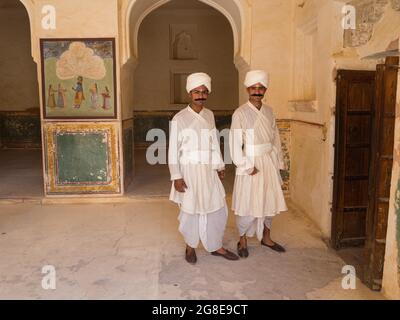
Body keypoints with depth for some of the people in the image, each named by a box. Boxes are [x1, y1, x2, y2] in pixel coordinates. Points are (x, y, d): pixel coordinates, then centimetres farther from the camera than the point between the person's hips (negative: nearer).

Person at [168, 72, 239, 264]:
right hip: (188, 171, -5)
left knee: (217, 209, 9)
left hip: (208, 171, 5)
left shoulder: (209, 115, 6)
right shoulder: (179, 119, -8)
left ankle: (215, 246, 27)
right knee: (190, 210, 8)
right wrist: (176, 176, -12)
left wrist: (219, 166, 13)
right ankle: (190, 247, 29)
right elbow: (173, 150, -8)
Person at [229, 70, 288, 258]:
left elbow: (275, 138, 11)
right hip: (250, 164, -5)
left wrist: (278, 163, 8)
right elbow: (235, 144, -12)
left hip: (269, 163, 6)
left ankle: (266, 237, 34)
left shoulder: (268, 112, 6)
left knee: (269, 201, 15)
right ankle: (242, 240, 23)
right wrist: (248, 167, -14)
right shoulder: (240, 113, -10)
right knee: (247, 205, 2)